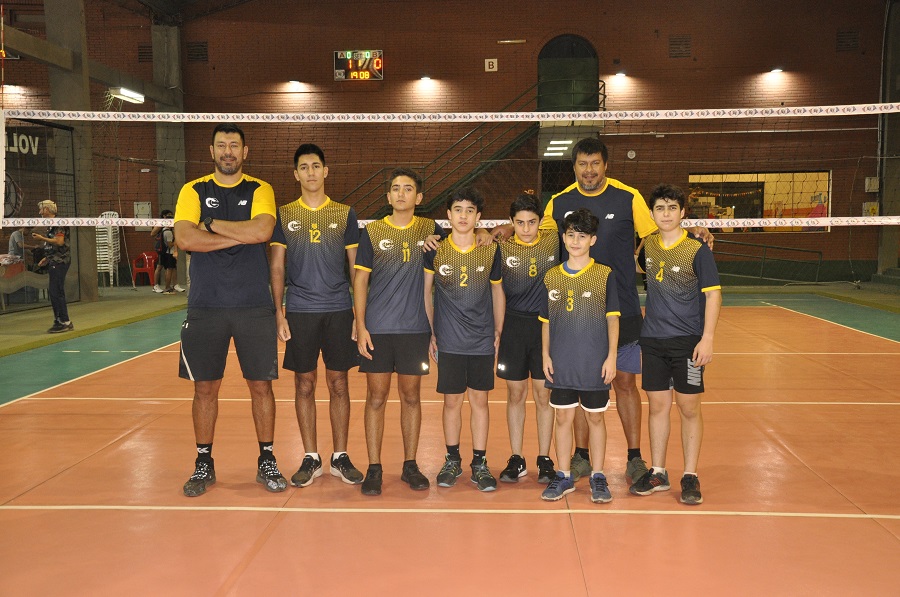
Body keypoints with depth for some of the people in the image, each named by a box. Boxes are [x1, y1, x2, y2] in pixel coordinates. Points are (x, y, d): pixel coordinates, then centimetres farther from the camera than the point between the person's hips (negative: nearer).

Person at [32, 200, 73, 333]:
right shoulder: (51, 225, 18)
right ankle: (59, 320, 17)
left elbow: (59, 242, -20)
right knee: (52, 291, 11)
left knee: (56, 291, -10)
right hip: (54, 262, 10)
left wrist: (42, 238, -14)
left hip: (59, 262, -10)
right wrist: (47, 258, 17)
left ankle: (65, 322, -7)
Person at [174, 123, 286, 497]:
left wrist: (211, 224, -8)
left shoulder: (260, 190, 5)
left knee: (261, 384, 5)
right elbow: (184, 239, -10)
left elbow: (262, 231, -15)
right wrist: (240, 236, -11)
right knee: (205, 387, 6)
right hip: (205, 307, 1)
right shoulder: (193, 191, 7)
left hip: (254, 306, 0)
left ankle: (266, 462, 19)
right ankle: (203, 464, 20)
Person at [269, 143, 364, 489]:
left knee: (338, 384, 5)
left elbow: (356, 267, 6)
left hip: (338, 311, 0)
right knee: (304, 385, 5)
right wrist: (279, 312, -2)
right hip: (299, 312, 0)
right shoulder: (284, 214, 5)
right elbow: (277, 267, 6)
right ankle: (311, 458, 17)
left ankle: (340, 457, 16)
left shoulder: (345, 214, 5)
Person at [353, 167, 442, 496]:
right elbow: (360, 280, 3)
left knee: (411, 396, 8)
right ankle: (374, 468, 13)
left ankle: (410, 465, 21)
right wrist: (360, 326, -4)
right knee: (376, 397, 3)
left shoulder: (430, 230, 6)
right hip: (377, 329, -1)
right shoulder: (372, 232, 3)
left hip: (416, 329, 1)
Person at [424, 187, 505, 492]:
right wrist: (431, 332, 1)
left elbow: (497, 292, 10)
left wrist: (498, 332, 9)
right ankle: (452, 461, 23)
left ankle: (479, 464, 17)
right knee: (452, 400, 7)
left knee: (480, 400, 6)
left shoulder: (491, 250, 0)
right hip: (449, 341, -1)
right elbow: (426, 292, 4)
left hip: (482, 340, 1)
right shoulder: (435, 250, -3)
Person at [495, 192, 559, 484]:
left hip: (547, 326, 0)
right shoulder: (502, 248, 0)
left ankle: (544, 460, 17)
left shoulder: (554, 242, 0)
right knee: (515, 394, 7)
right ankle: (516, 460, 18)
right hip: (513, 326, 0)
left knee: (544, 395, 5)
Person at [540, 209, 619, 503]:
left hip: (595, 363, -2)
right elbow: (546, 321, 9)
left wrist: (611, 357, -6)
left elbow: (613, 318, -2)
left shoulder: (605, 275, -3)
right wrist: (546, 355, 3)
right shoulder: (551, 277, 4)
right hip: (561, 363, 2)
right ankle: (564, 476, 21)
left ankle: (598, 476, 21)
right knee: (563, 417, 9)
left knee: (595, 418, 8)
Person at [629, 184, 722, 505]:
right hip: (652, 339, 4)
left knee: (689, 408, 3)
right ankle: (657, 473, 21)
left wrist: (707, 339, -15)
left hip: (688, 341, -4)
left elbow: (713, 294, -8)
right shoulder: (647, 246, 4)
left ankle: (690, 477, 14)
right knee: (658, 405, 10)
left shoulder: (697, 250, -9)